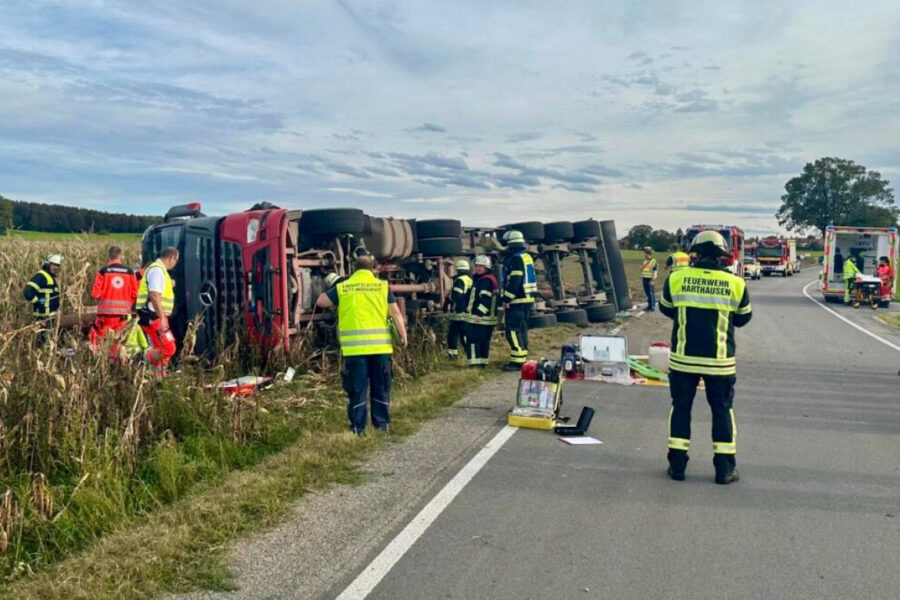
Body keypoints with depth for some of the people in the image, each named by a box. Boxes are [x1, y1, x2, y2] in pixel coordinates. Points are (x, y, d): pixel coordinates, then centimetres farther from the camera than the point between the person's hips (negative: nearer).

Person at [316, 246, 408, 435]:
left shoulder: (342, 287, 2)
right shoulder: (382, 286, 1)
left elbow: (320, 302, 11)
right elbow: (395, 314, 0)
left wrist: (335, 304, 29)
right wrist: (403, 336, 7)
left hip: (354, 347, 0)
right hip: (379, 345, 0)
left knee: (357, 388, 6)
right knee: (380, 387, 12)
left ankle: (358, 427, 8)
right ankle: (382, 423, 17)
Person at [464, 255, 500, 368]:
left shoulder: (485, 280, -15)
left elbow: (485, 299, -25)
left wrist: (479, 314, -28)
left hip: (479, 318, -11)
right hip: (488, 318, 11)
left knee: (473, 339, -10)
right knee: (484, 341, 13)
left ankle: (475, 363, -12)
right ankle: (483, 362, 18)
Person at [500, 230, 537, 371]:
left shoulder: (516, 259, -15)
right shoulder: (527, 257, 15)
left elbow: (514, 281, -22)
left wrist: (506, 299, -17)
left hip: (517, 301, -10)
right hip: (528, 299, 10)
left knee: (512, 330, -8)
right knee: (522, 328, 15)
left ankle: (517, 361, -10)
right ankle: (523, 358, 20)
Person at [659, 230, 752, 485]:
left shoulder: (676, 278, -6)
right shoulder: (736, 284, -5)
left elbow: (666, 309, 10)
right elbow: (743, 318, 9)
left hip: (683, 359, 0)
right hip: (720, 361, 0)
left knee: (681, 407, 13)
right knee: (722, 410, 13)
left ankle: (677, 464, 15)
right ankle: (725, 468, 17)